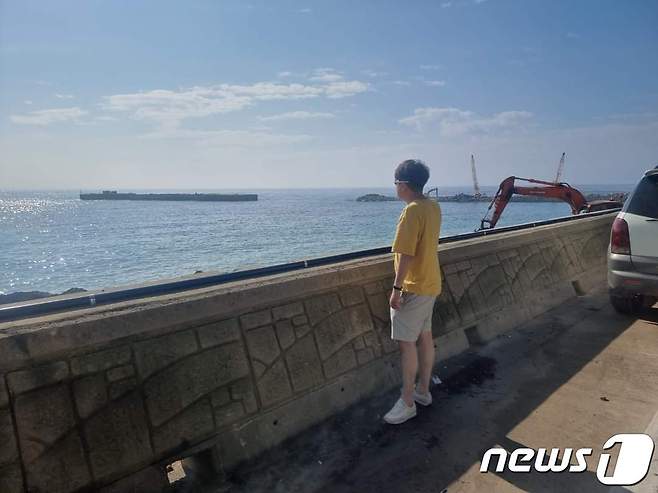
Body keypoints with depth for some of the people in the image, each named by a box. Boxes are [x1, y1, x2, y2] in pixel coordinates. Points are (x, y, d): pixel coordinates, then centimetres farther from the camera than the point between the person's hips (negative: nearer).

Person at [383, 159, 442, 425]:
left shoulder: (411, 212, -22)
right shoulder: (433, 206, 6)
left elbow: (406, 254, -24)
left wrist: (396, 288, -20)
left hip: (414, 287, -9)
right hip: (431, 283, 10)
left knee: (406, 342, -2)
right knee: (425, 336, 16)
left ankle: (407, 403, 6)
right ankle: (423, 390, 29)